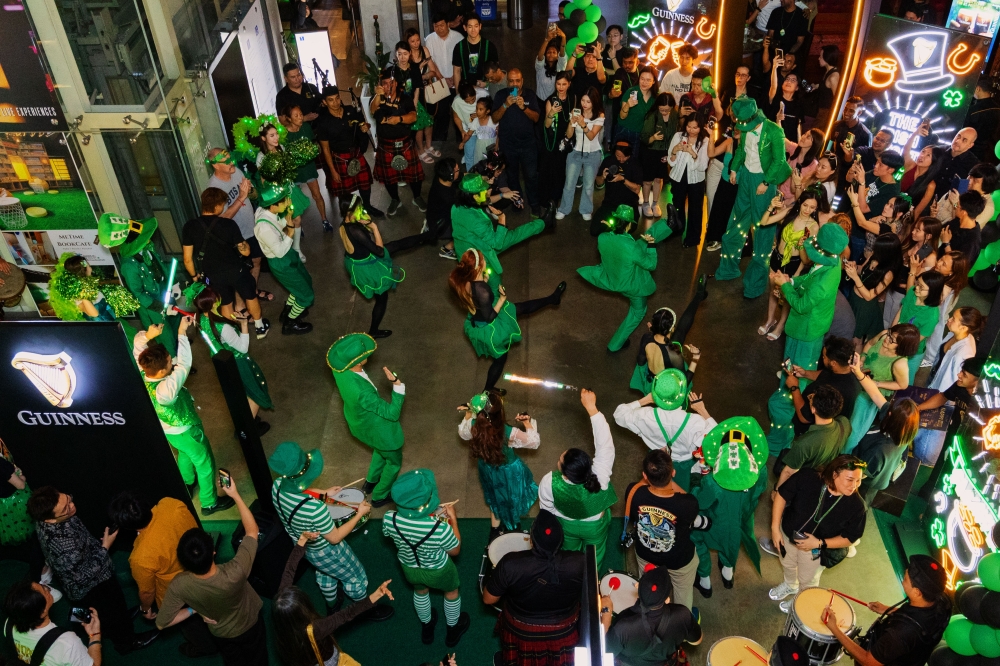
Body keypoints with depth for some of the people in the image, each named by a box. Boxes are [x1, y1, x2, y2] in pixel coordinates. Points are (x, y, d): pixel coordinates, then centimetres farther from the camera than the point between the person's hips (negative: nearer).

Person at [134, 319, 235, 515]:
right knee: (205, 463, 17)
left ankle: (187, 483, 62)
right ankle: (209, 503, 36)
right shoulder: (164, 390, -47)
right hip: (184, 431, -8)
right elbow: (184, 365, -44)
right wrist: (182, 333, -41)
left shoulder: (142, 374, -25)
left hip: (167, 428, 8)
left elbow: (138, 342, -13)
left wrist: (147, 335, -34)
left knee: (185, 453, 36)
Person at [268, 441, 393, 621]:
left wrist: (324, 493, 3)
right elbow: (335, 538, -27)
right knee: (356, 578, 23)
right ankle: (365, 610, 49)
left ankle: (332, 605, 62)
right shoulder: (314, 508, -45)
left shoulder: (278, 486, -25)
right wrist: (360, 514, -18)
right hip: (325, 552, -7)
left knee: (324, 573, 36)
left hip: (302, 546, 7)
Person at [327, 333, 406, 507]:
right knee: (394, 461, 24)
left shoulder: (339, 368, -24)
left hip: (359, 423, 7)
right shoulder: (362, 391, -46)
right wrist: (397, 386, -43)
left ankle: (370, 482, 58)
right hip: (377, 430, -7)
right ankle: (379, 496, 46)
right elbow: (392, 413, -36)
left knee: (380, 450, 37)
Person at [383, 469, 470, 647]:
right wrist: (453, 518, -12)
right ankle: (453, 630, 56)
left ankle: (427, 627, 61)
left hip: (410, 568, 3)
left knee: (420, 591, 36)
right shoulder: (440, 528, -41)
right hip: (438, 571, -3)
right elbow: (455, 551, -19)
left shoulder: (389, 519, -32)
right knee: (451, 592, 31)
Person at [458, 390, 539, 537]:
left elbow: (462, 433, -3)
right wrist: (528, 423, -12)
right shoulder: (509, 433, -40)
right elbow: (534, 442, -22)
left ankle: (495, 531, 53)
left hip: (488, 470, 4)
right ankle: (511, 528, 57)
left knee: (496, 498, 33)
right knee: (512, 500, 30)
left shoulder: (473, 426, -30)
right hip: (509, 472, -3)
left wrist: (468, 415, -3)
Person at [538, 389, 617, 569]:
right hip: (595, 525, 0)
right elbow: (604, 443, -39)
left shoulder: (548, 483, -39)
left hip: (566, 525, 1)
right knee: (594, 556, 32)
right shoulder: (600, 476, -44)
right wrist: (591, 407, -39)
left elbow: (547, 509, -18)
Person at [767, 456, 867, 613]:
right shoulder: (807, 478, -33)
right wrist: (775, 527, -16)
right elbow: (782, 495, -17)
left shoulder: (856, 506, -31)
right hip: (788, 533, 2)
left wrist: (819, 543, -27)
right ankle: (790, 585, 66)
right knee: (787, 564, 32)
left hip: (815, 550, -2)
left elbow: (850, 537, -17)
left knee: (807, 581, 25)